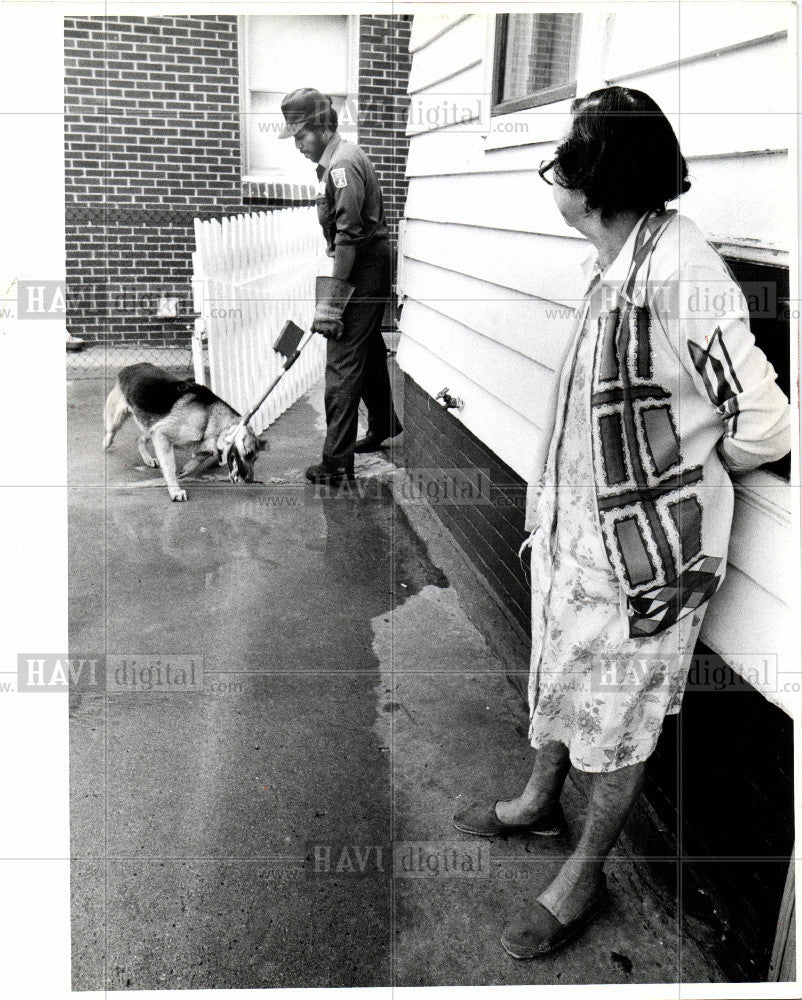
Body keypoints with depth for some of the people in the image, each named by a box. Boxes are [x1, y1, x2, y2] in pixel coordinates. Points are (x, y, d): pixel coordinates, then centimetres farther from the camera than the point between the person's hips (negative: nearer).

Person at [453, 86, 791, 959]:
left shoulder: (680, 279, -24)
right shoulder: (616, 265, 3)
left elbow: (763, 426, -20)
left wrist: (688, 476, -4)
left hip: (641, 548, -8)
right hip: (576, 526, 8)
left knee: (613, 720, 11)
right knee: (558, 676, 25)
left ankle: (584, 874, 34)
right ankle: (539, 801, 50)